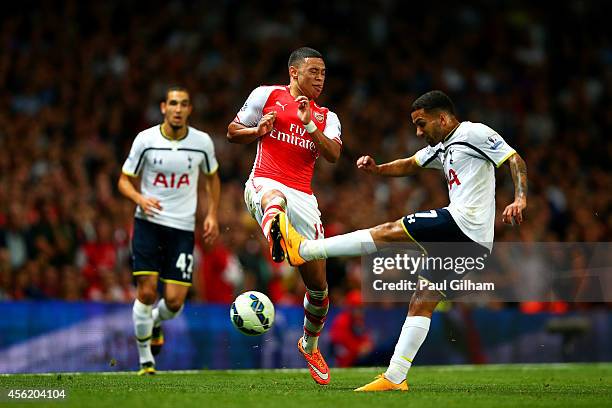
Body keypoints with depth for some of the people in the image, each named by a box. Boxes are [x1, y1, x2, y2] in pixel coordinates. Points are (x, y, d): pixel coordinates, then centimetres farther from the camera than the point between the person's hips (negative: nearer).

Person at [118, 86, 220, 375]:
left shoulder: (202, 142, 0)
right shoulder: (145, 140, -5)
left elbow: (212, 178, 18)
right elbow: (124, 180, 3)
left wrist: (212, 215, 8)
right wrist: (140, 199, -17)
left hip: (183, 228, 1)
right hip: (148, 223, -1)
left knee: (175, 301, -6)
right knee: (146, 292, -11)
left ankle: (157, 321, 31)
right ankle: (145, 358, 6)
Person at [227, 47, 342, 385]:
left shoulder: (326, 118, 20)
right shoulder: (267, 96, 10)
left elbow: (333, 155, 2)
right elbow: (232, 132, 14)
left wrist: (309, 123, -11)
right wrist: (258, 131, -5)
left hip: (303, 198, 5)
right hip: (265, 183, -5)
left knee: (318, 284, 6)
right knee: (275, 199, -46)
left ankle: (310, 345, 31)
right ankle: (276, 242, -82)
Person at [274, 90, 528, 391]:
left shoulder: (474, 133, -2)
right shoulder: (441, 147, 25)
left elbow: (515, 160, -10)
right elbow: (409, 165, 32)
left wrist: (520, 199, -25)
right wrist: (378, 169, 13)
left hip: (462, 221, -10)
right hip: (469, 241, 10)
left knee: (388, 232, -10)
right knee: (421, 303, 5)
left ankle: (303, 249, -8)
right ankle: (395, 377, 2)